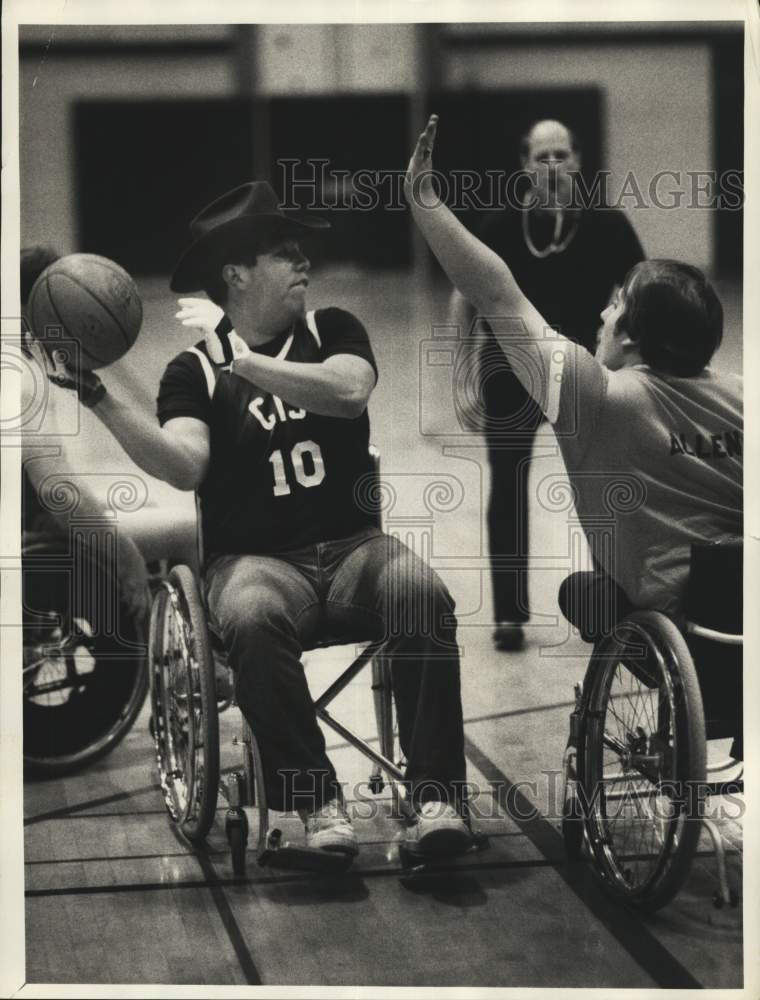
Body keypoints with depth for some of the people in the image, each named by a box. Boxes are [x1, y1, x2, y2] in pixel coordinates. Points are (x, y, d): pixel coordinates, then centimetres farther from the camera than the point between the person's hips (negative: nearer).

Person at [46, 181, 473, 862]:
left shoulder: (332, 332, 12)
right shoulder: (196, 370, 6)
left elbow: (349, 391, -11)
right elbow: (182, 466, -12)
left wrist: (242, 361, -15)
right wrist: (102, 398, -23)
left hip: (353, 546, 2)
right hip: (256, 559, -2)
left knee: (423, 594, -30)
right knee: (254, 618, -36)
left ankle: (436, 795, -29)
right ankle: (318, 803, -28)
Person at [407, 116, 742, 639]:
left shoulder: (604, 397, -15)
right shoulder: (734, 393, 1)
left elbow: (497, 296, -15)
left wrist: (421, 195, -13)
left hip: (680, 621, -5)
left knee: (580, 591, 25)